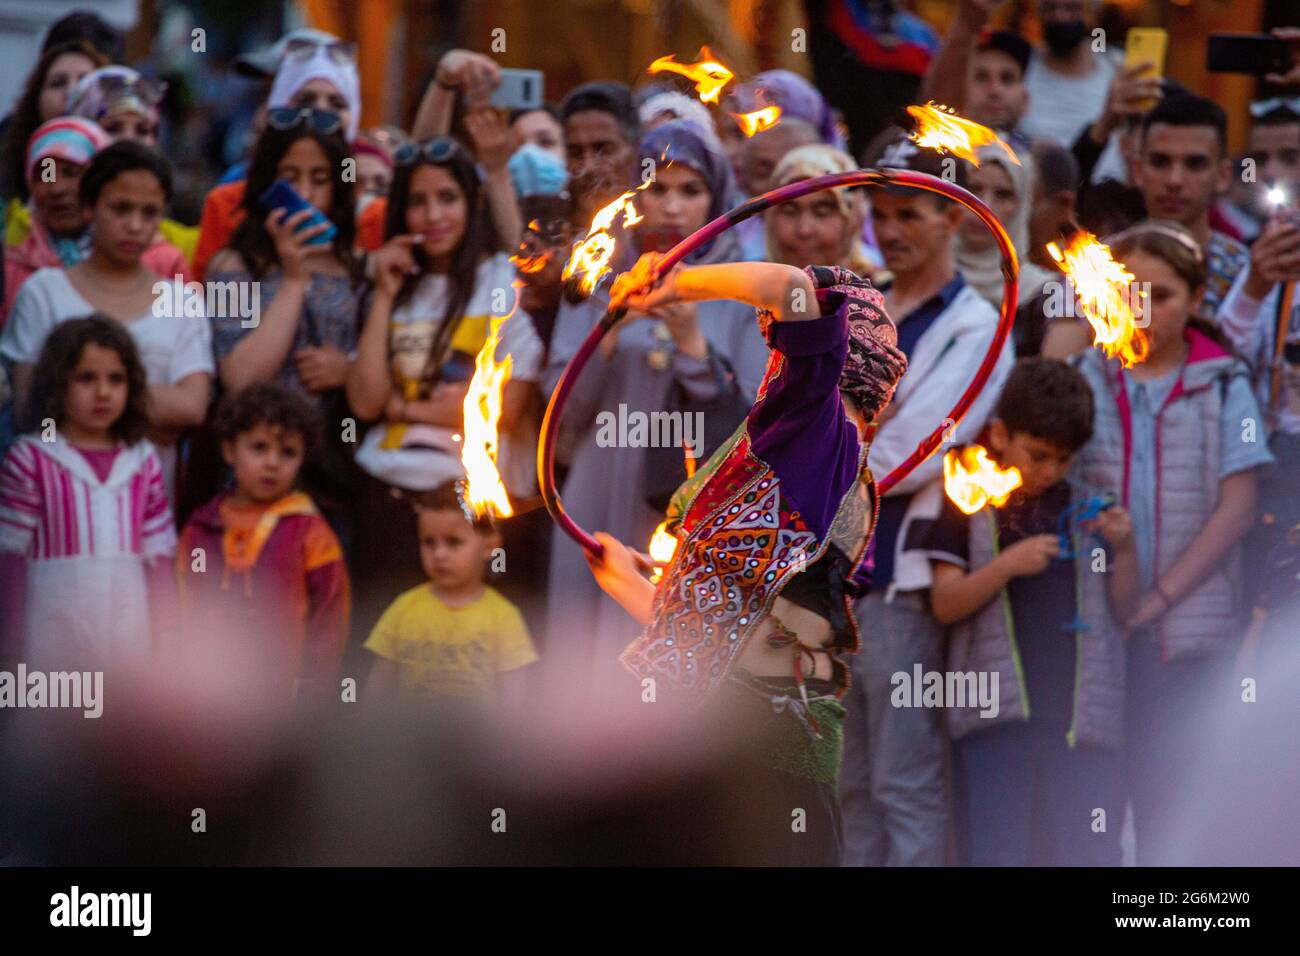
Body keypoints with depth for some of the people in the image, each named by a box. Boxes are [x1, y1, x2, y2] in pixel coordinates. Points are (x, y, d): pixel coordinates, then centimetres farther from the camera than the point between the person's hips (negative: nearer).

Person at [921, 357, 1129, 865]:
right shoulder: (967, 503, 5)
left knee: (1087, 852, -1)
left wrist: (1124, 547, -3)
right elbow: (945, 603, -3)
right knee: (997, 851, -4)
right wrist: (1008, 565, -17)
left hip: (1080, 708, 2)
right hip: (996, 710, -2)